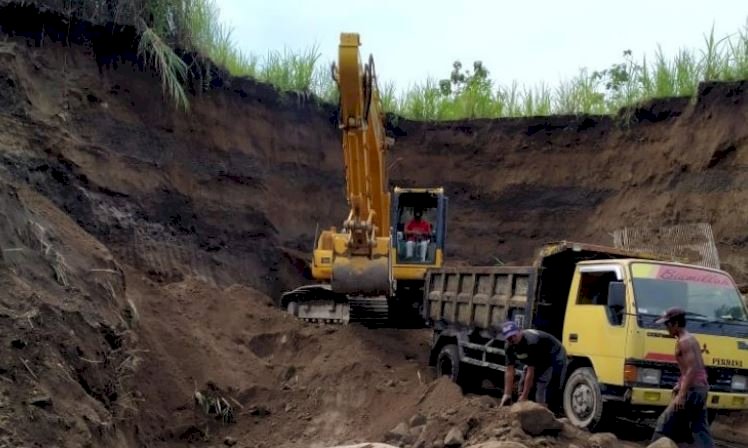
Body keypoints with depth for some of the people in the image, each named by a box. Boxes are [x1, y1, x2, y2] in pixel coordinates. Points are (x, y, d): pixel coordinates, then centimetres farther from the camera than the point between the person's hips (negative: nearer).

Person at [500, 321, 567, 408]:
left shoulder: (531, 342, -36)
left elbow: (531, 372, -33)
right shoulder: (509, 347, -13)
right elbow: (509, 371, -11)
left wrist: (524, 397, -30)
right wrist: (507, 394, -17)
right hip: (538, 360, 8)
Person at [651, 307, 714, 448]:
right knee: (700, 428, 8)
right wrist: (680, 385, 23)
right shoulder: (691, 339, 18)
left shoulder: (683, 341, -13)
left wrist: (681, 395, -24)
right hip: (701, 388, 10)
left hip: (692, 389, -10)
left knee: (665, 424, -2)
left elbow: (692, 369, -21)